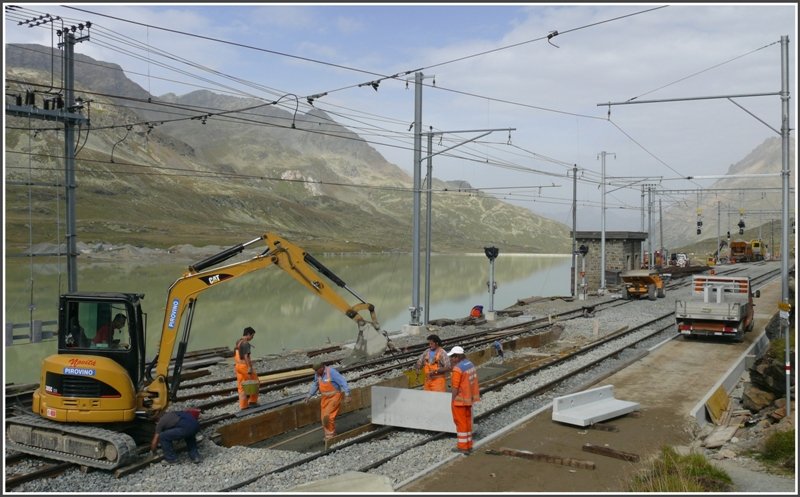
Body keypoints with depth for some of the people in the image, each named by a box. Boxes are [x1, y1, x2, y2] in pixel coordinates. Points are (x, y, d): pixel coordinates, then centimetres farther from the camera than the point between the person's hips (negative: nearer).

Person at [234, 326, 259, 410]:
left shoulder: (238, 342, 14)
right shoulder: (246, 343, -15)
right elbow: (246, 356, -24)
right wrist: (250, 367, -26)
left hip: (237, 366, 9)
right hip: (244, 366, -9)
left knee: (241, 386, 9)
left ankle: (243, 406, 10)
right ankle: (252, 401, 9)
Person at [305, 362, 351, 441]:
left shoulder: (331, 372, -23)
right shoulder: (317, 374, -2)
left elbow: (343, 382, -21)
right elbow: (315, 385, 17)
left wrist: (347, 395, -24)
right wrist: (309, 395, 16)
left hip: (334, 396, -7)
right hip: (325, 398, 7)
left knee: (328, 416, -15)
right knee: (324, 418, 6)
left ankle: (331, 434, 2)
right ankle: (328, 435, 22)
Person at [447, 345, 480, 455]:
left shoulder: (457, 369, -22)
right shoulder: (470, 364, 6)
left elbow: (455, 387, -20)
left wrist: (453, 401, -12)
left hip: (460, 399, -9)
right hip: (469, 398, 9)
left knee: (461, 422, 2)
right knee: (467, 421, 16)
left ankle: (463, 447, 9)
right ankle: (468, 445, 23)